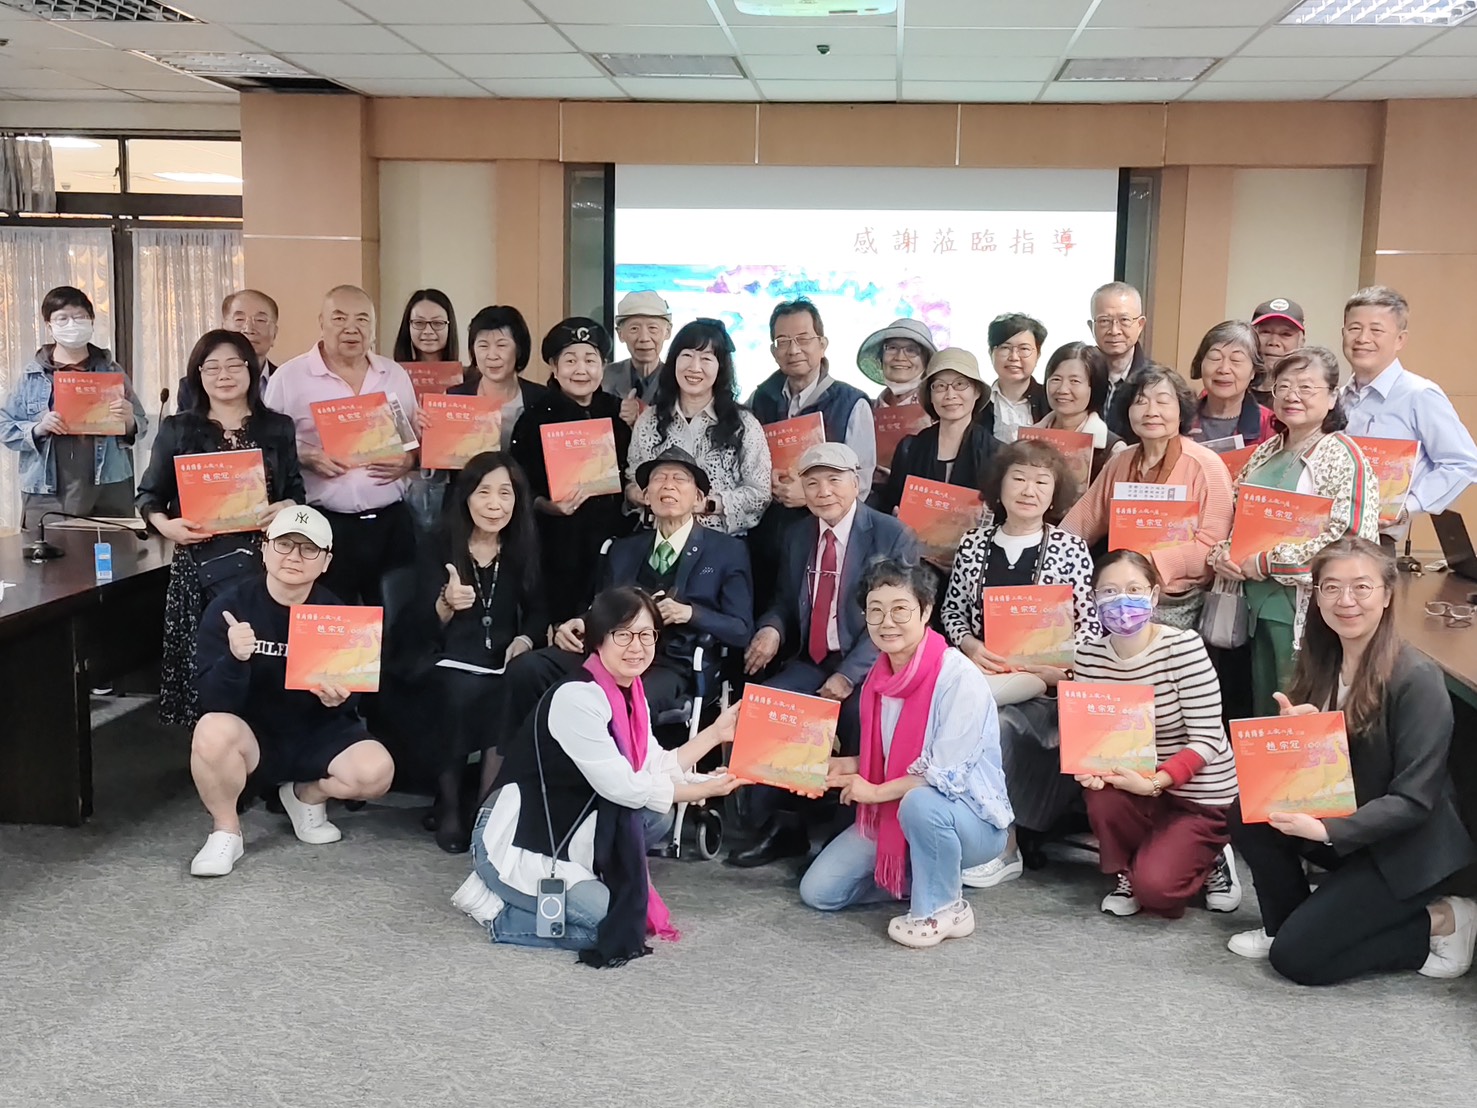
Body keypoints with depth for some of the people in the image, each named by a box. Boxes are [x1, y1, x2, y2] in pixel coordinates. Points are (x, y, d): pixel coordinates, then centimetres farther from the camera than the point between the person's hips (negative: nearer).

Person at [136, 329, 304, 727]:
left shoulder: (278, 427, 10)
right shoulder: (177, 429, 8)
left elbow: (297, 492, 12)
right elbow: (149, 496, 10)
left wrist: (284, 509, -10)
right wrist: (166, 526, -10)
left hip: (264, 561, 0)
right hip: (200, 564, 0)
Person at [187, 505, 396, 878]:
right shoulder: (229, 607, -12)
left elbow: (352, 701, -5)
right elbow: (213, 701, -19)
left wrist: (338, 699, -30)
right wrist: (235, 659, -40)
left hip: (317, 735, 2)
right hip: (251, 737, -2)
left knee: (376, 771, -25)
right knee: (214, 731, -35)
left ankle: (307, 795, 12)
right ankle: (225, 830, -6)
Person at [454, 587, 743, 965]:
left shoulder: (630, 695, 5)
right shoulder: (577, 697, -24)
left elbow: (655, 769, 4)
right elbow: (623, 786, -23)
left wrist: (716, 732, 4)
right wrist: (702, 790, -14)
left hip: (560, 834, 9)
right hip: (514, 843, -9)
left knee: (657, 816, -4)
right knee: (609, 922, -18)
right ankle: (496, 907, -2)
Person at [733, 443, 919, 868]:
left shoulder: (893, 537, -7)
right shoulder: (796, 535, 11)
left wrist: (848, 675, -24)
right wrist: (772, 628, -8)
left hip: (869, 668, -5)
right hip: (810, 664, 5)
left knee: (858, 712, -34)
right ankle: (779, 825, -5)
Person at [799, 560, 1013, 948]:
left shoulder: (959, 677, -23)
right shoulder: (879, 675, 0)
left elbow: (945, 777, -26)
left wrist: (875, 792, -18)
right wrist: (843, 767, -4)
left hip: (972, 819, -7)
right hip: (893, 815, 7)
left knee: (920, 803, -40)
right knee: (818, 891, -1)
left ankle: (942, 908, -13)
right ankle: (925, 876, 16)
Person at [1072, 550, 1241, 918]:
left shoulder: (1183, 646, -21)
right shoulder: (1088, 656, -6)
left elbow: (1206, 740, -20)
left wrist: (1154, 782, -32)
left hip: (1199, 793, -4)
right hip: (1136, 784, 4)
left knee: (1154, 888, -19)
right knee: (1101, 797, -29)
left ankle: (1211, 860, 16)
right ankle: (1126, 874, 3)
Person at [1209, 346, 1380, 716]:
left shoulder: (1343, 457, -9)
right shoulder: (1266, 452, 14)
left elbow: (1348, 541, -19)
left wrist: (1266, 563, -17)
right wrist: (1221, 553, -3)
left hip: (1307, 614, -7)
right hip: (1260, 608, 7)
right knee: (1262, 718, 15)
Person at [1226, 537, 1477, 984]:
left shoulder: (1417, 679, -21)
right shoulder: (1321, 663, 1)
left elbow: (1412, 801, -22)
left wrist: (1325, 829, -31)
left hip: (1406, 849, -7)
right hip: (1342, 830, 7)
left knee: (1296, 957, -12)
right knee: (1248, 814, -16)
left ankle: (1439, 924, 4)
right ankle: (1282, 923, 5)